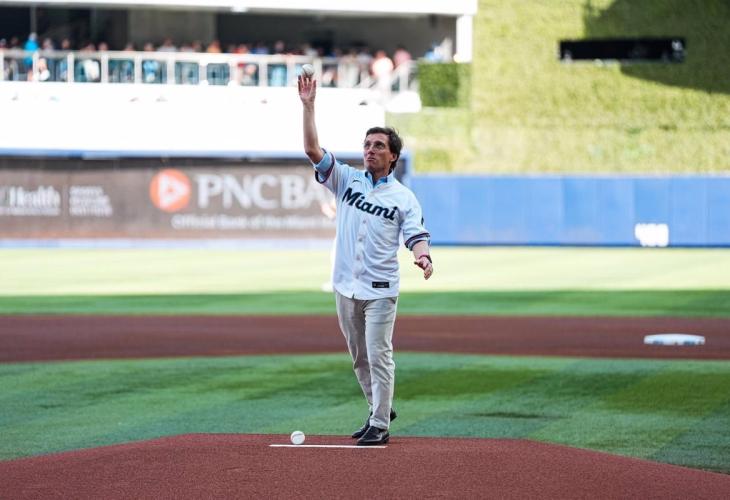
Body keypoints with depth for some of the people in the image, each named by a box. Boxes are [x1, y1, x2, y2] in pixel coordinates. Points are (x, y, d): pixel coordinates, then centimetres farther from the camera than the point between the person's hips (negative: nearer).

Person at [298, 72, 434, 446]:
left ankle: (379, 426, -2)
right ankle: (381, 410, 29)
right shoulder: (347, 180, 7)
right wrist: (308, 106, -10)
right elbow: (312, 149, -1)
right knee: (360, 357, 13)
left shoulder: (404, 198, 0)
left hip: (380, 289, -4)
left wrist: (423, 257, -32)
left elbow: (416, 236, -8)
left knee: (378, 356, -6)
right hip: (346, 286, 4)